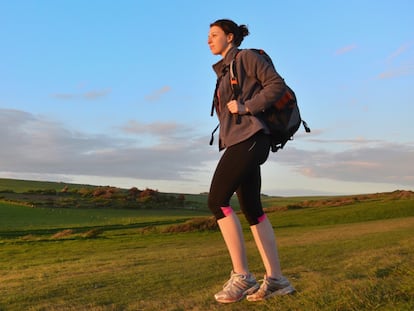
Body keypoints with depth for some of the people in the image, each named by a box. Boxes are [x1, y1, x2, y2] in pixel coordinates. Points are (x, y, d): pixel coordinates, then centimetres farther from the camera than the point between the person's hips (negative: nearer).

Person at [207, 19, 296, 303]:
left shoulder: (246, 57, 0)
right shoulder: (225, 70, 24)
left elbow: (277, 84, -10)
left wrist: (246, 107, -14)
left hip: (248, 139, -10)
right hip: (239, 141, 10)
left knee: (217, 200, -16)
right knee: (252, 210, 4)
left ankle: (242, 276, -14)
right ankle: (275, 279, 6)